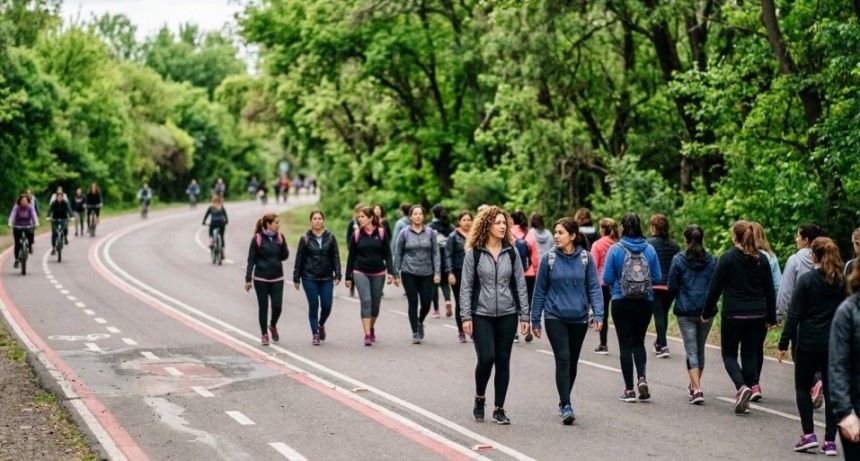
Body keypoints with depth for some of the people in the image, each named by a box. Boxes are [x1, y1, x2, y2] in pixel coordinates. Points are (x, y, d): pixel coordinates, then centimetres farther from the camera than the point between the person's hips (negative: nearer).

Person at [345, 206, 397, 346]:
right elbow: (351, 256, 4)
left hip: (378, 274, 1)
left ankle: (372, 328, 35)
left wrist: (391, 272, -10)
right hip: (361, 273, -1)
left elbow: (387, 254, 0)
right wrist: (348, 277, 4)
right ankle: (367, 335, -17)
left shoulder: (381, 233, -1)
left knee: (376, 303, 10)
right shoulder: (356, 234, 0)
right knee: (366, 301, -14)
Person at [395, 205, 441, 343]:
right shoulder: (405, 233, 1)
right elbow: (398, 254, 5)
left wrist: (437, 272, -4)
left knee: (426, 303, 1)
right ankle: (415, 333, 8)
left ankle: (420, 322, 33)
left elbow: (435, 253, 2)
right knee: (413, 303, -2)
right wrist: (396, 273, 3)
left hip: (426, 273, 1)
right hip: (409, 273, -1)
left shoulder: (430, 232, 3)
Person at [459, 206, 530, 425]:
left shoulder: (511, 252, 3)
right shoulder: (473, 253, -4)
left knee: (503, 361, 5)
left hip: (507, 315, 3)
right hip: (481, 315, -3)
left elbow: (520, 285, 6)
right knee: (486, 358, -12)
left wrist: (524, 315, 2)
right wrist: (466, 317, -8)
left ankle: (499, 409, 15)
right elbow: (466, 286, -3)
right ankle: (479, 398, 15)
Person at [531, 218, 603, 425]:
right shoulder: (548, 258, -4)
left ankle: (564, 401, 29)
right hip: (555, 317, -2)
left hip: (579, 318, 2)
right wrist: (535, 320, 3)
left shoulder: (586, 258, -2)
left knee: (572, 362, 12)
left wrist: (598, 314, -12)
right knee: (563, 359, -13)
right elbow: (540, 290, 2)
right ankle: (566, 406, -12)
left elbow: (594, 288, -1)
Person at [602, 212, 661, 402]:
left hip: (621, 302, -2)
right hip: (645, 302, 2)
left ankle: (629, 390, 5)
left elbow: (607, 278, -8)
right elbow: (657, 277, 1)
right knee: (639, 342, 19)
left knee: (625, 344, 5)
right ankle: (642, 378, -2)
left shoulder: (615, 249, -9)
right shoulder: (649, 249, -3)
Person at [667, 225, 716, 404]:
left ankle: (696, 389, -15)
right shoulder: (711, 260, 1)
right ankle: (695, 385, 31)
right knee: (700, 349, 18)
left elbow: (672, 286, -3)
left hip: (685, 311, -3)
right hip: (706, 311, 3)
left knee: (691, 351, -2)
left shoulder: (678, 260, -6)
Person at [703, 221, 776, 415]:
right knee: (750, 354, 10)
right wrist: (771, 316, 15)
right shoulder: (761, 260, 6)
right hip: (757, 315, 4)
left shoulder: (727, 258, -7)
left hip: (733, 314, -4)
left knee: (729, 354, 8)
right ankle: (744, 399, 9)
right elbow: (769, 290, 9)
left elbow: (715, 288, -6)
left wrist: (707, 311, 4)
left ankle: (742, 387, -16)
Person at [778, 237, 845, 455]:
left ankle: (809, 434, 1)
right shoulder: (844, 282, 4)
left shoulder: (807, 280, -9)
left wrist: (783, 343, -6)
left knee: (803, 387, 11)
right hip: (836, 344, 3)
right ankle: (830, 441, 5)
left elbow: (794, 314, -10)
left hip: (809, 342, -3)